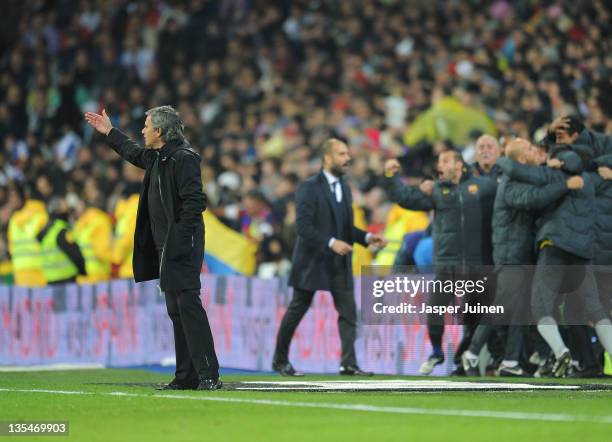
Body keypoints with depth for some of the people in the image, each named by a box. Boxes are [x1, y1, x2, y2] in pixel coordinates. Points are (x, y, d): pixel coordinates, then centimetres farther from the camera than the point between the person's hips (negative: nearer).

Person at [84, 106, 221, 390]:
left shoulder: (184, 158, -15)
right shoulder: (157, 157, 15)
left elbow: (195, 202, -20)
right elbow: (135, 154, 39)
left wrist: (180, 237, -22)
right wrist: (110, 132, 46)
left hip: (181, 245, -10)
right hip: (165, 247, 10)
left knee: (187, 304, -14)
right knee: (176, 310, 10)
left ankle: (209, 375, -16)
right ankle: (187, 377, 14)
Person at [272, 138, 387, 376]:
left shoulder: (344, 188, 13)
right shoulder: (309, 187, -10)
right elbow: (303, 226, -19)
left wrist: (367, 238, 2)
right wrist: (331, 243, -26)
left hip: (339, 263, 6)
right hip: (312, 262, -6)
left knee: (348, 312, -5)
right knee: (296, 311, 5)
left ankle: (349, 363, -9)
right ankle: (280, 360, 18)